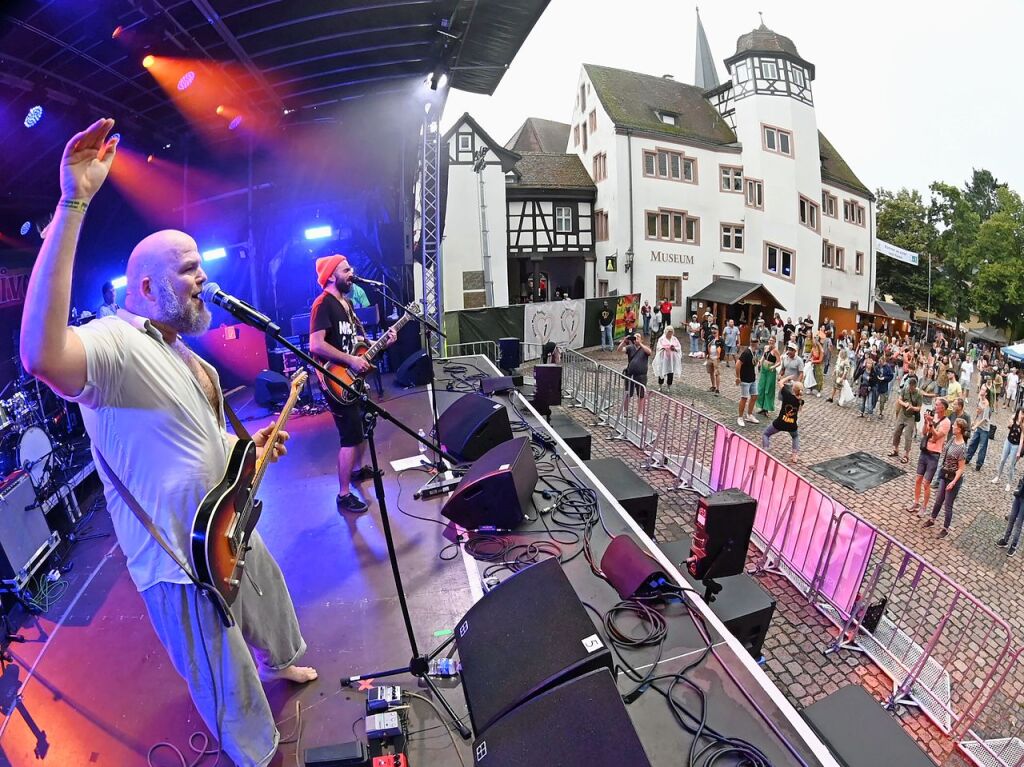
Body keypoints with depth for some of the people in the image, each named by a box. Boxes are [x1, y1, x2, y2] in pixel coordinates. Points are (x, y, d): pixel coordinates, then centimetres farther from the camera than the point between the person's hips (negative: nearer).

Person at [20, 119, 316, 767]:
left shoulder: (187, 357, 7)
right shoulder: (115, 343, -23)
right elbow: (41, 354, -48)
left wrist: (255, 446, 2)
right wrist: (74, 205, -49)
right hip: (181, 562, -9)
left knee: (270, 602, 34)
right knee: (232, 694, 14)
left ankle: (279, 663, 65)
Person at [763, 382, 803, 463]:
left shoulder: (787, 394, -12)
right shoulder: (800, 400, -3)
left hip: (780, 422, -3)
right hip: (792, 425, 3)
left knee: (765, 434, 19)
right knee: (796, 436, 35)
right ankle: (795, 455, 20)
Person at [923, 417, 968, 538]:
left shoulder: (962, 448, -25)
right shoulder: (953, 438, -4)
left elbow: (961, 468, -20)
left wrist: (953, 482, -22)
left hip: (954, 478, -7)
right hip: (945, 475, 7)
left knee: (948, 504, 6)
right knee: (939, 499, 20)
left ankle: (945, 528, 22)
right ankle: (932, 519, 37)